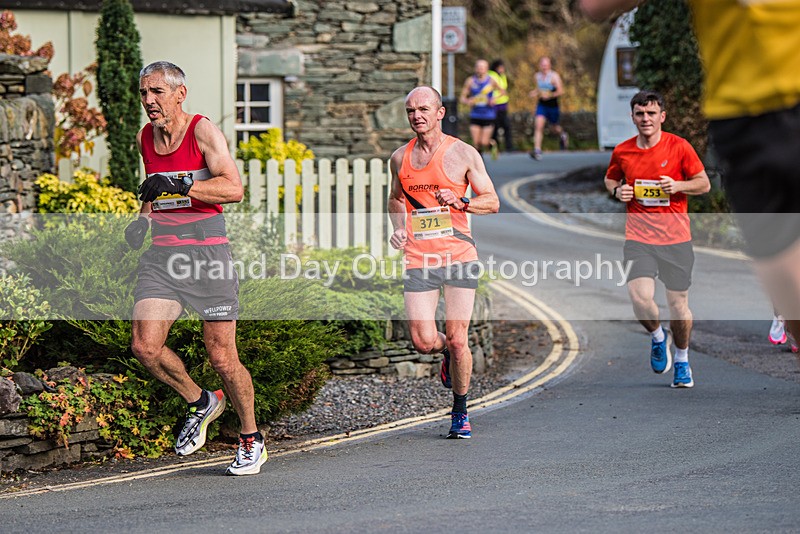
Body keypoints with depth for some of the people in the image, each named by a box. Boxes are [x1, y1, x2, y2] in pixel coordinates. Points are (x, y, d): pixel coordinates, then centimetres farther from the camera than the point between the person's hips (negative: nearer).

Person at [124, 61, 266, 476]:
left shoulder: (203, 132, -8)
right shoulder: (145, 138, 11)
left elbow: (234, 188, -19)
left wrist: (179, 185, -24)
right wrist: (144, 217, 9)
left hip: (206, 251, -5)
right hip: (161, 253, 5)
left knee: (222, 357, -3)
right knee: (145, 346, -11)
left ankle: (251, 440, 16)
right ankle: (200, 402, 16)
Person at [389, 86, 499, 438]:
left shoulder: (463, 154, 0)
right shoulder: (400, 158, 9)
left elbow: (492, 202, 3)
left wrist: (460, 202, -15)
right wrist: (398, 228, 6)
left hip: (458, 255, -2)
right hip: (418, 259, 2)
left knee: (457, 340, -5)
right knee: (423, 342, -7)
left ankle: (460, 412, 14)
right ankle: (448, 353, 30)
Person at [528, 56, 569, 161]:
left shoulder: (554, 76, -11)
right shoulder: (537, 76, 7)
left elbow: (560, 91, -16)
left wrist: (549, 95, -27)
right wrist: (535, 93, 2)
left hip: (552, 105, -3)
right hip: (541, 105, 3)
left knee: (554, 128, 13)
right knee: (538, 126, -15)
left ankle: (562, 135, 49)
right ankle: (537, 150, -19)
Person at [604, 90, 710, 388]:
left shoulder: (679, 147, -4)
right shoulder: (622, 152, 2)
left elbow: (704, 184, 3)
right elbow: (610, 178, 21)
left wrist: (678, 185, -16)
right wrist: (617, 191, -1)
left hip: (676, 239, -1)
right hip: (638, 237, 1)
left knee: (678, 303, 4)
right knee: (640, 297, -19)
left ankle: (682, 361, 28)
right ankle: (657, 337, 15)